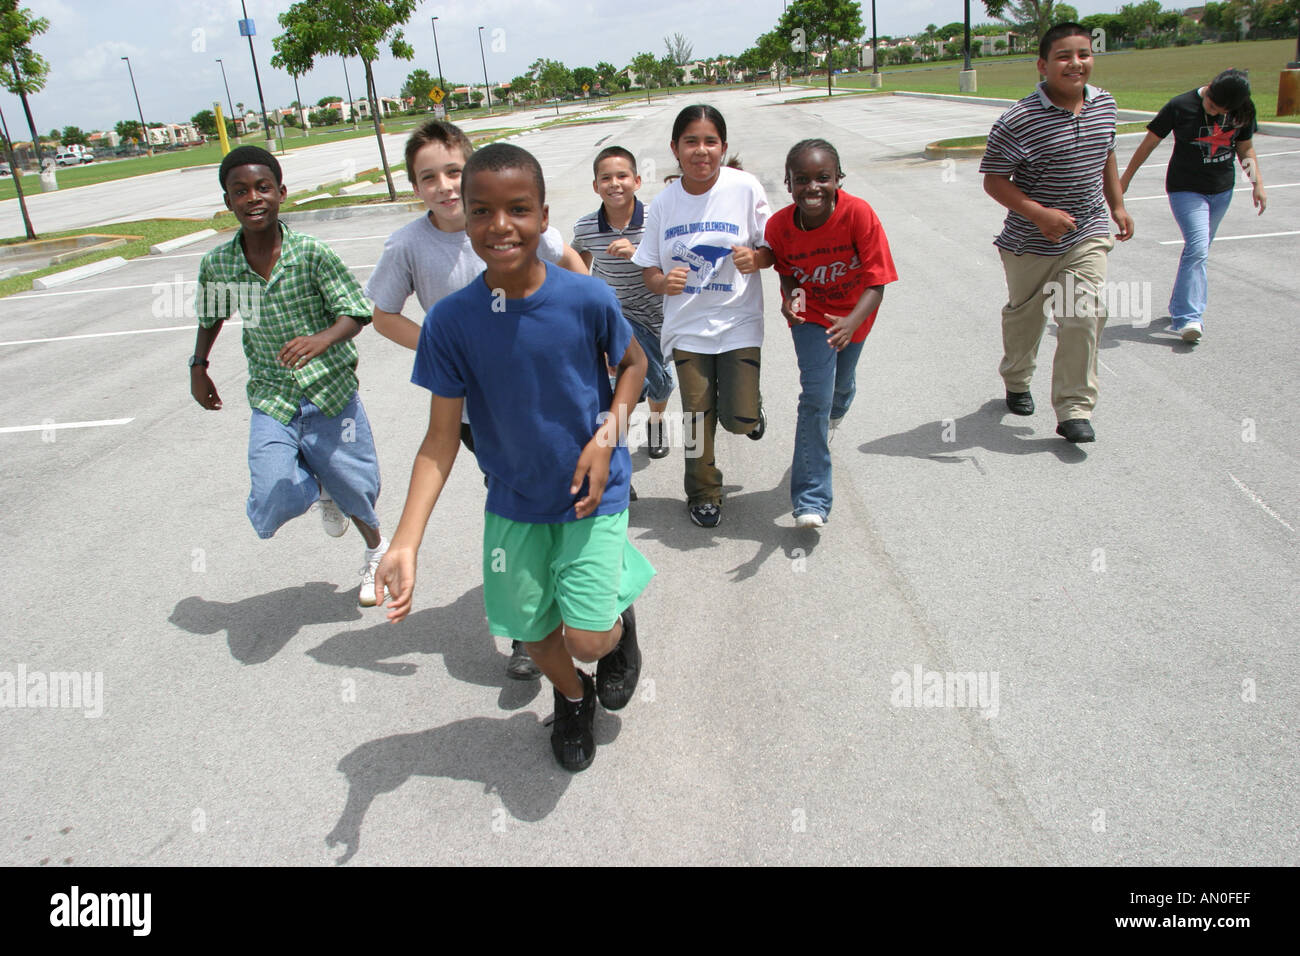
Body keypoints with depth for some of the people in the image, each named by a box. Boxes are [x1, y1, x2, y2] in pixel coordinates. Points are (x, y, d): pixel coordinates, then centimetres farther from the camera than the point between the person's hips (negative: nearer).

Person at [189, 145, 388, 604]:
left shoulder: (312, 253, -14)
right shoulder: (217, 264, -5)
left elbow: (354, 314, -16)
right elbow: (212, 316, 16)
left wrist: (321, 340, -34)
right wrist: (198, 365, 11)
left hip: (331, 392, -2)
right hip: (272, 399, 2)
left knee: (356, 491, 9)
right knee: (273, 506, -14)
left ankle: (376, 552, 44)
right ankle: (317, 486, 24)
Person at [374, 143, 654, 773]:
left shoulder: (587, 299, -18)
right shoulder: (451, 321, -16)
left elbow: (633, 363, 2)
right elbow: (441, 439, -12)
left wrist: (608, 436, -13)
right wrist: (405, 543, -20)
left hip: (592, 491, -2)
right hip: (514, 501, 2)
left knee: (589, 638, -10)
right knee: (532, 632, 13)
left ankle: (621, 612, 29)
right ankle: (573, 699, 47)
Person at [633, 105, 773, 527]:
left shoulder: (744, 188, -7)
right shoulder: (663, 203, -1)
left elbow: (773, 250, 1)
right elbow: (649, 271, 4)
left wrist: (754, 258, -22)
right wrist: (665, 282, -19)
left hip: (738, 321, -1)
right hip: (688, 324, 2)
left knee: (739, 420, -8)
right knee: (697, 417, 2)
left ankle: (749, 406, 32)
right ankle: (703, 495, 26)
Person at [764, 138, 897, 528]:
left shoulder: (858, 213, -31)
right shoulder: (779, 225, -24)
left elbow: (876, 283, -30)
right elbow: (785, 272, -4)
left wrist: (851, 323, -48)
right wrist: (791, 296, -28)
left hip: (853, 313, 1)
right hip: (810, 316, -1)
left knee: (842, 382, 23)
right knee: (815, 398, -13)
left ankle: (834, 415, 65)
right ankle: (811, 501, -7)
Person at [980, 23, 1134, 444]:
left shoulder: (1104, 104, 1)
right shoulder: (1018, 121, -19)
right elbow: (993, 180, -17)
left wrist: (1117, 206, 18)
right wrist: (1039, 214, -26)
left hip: (1088, 237, 3)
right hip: (1031, 243, -3)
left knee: (1085, 316, -9)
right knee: (1024, 316, 15)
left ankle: (1073, 409, -2)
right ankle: (1016, 382, 43)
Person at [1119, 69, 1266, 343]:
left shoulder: (1243, 113, -1)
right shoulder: (1181, 107, -14)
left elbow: (1245, 148, 12)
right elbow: (1149, 142, -4)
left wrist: (1257, 183, 3)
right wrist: (1126, 178, 1)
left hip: (1222, 190, 5)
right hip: (1186, 189, -5)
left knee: (1199, 250, 11)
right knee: (1197, 248, -20)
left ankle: (1180, 308, 26)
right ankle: (1188, 319, -25)